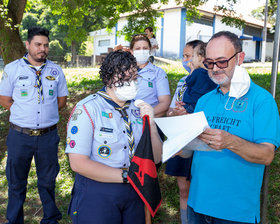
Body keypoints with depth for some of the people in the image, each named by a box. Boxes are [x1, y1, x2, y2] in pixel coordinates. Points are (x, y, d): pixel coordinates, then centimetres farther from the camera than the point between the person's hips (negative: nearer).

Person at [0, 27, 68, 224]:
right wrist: (25, 112, 0)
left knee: (48, 180, 15)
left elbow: (61, 101, 10)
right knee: (16, 181, 13)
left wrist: (45, 111, 2)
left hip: (48, 135, 1)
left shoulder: (56, 70, 3)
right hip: (20, 135, -1)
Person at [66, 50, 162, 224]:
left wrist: (151, 123, -13)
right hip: (96, 194, -5)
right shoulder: (87, 109, -13)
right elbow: (78, 163, -19)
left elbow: (156, 158, 3)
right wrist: (126, 176, -17)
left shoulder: (139, 109, 3)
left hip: (134, 193, 5)